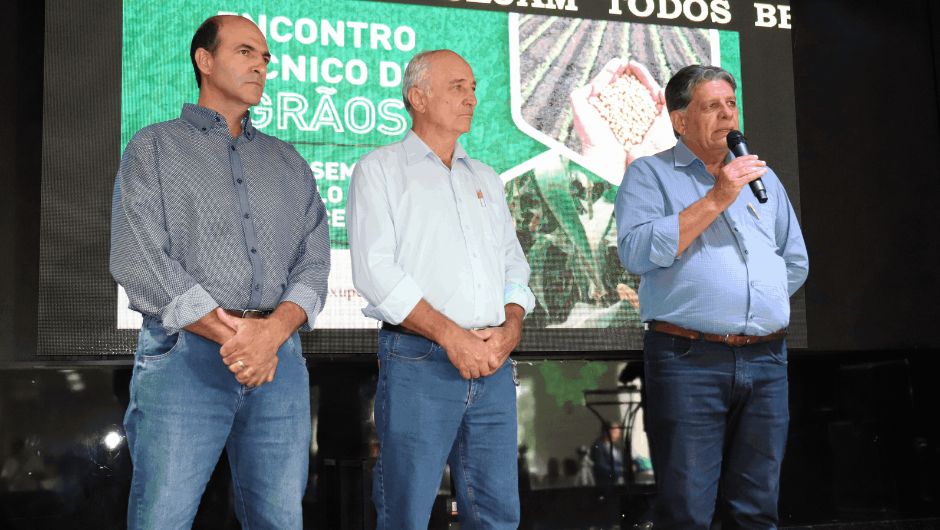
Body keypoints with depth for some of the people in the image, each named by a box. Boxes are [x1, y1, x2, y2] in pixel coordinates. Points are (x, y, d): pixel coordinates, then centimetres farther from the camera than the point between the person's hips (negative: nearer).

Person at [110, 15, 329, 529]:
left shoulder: (288, 163, 19)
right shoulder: (154, 148, 8)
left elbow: (314, 261, 9)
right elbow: (139, 260, -5)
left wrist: (273, 331, -12)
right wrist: (230, 335, -13)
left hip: (281, 355, 4)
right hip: (184, 356, -3)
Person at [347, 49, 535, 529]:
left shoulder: (485, 179, 20)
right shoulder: (380, 170, 2)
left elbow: (514, 265, 18)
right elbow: (375, 269, -9)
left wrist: (511, 327, -2)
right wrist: (452, 336, -14)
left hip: (493, 365, 5)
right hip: (418, 363, -5)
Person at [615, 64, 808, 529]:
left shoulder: (762, 177, 19)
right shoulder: (649, 174, 4)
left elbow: (795, 261, 26)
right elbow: (637, 252, -14)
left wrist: (760, 306, 13)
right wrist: (717, 199, -13)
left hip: (766, 362, 5)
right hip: (689, 362, -5)